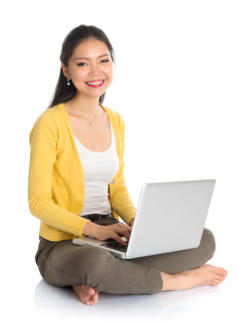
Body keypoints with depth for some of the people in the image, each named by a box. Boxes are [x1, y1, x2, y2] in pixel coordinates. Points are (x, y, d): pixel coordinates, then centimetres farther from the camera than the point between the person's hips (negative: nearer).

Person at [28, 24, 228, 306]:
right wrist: (93, 229, -23)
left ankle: (93, 281, -19)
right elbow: (38, 202, -12)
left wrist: (134, 221, -6)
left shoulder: (115, 121, 9)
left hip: (110, 239, 7)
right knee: (94, 261, -42)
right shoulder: (50, 123, -11)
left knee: (205, 240, -9)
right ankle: (175, 280, -13)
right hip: (62, 246, -6)